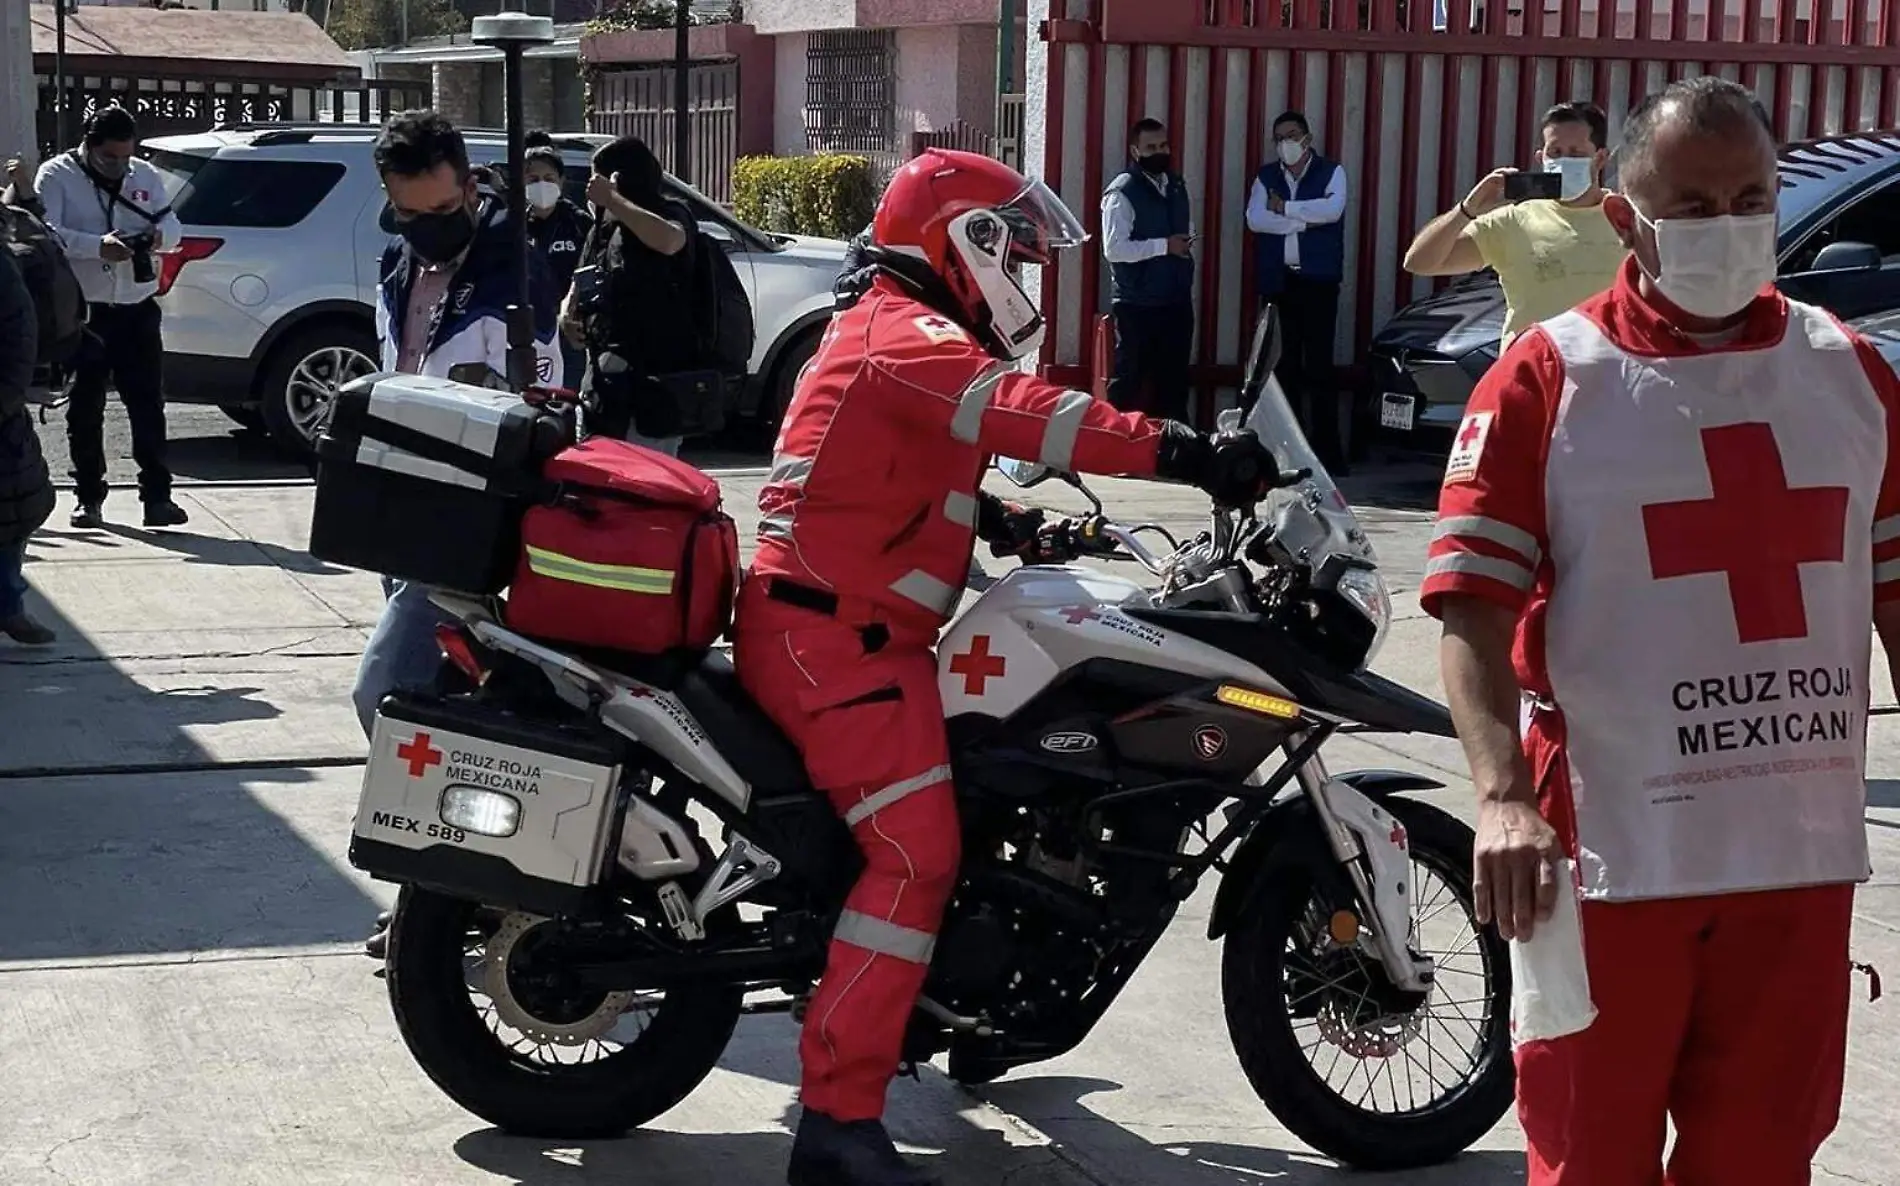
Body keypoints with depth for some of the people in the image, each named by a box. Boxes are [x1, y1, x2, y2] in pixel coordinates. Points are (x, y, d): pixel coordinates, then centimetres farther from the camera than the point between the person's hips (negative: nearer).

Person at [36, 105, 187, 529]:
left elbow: (173, 226, 13)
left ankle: (157, 496, 1)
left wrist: (159, 235, -12)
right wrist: (98, 246, -29)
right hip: (82, 311, -3)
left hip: (138, 309, 3)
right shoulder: (57, 176, -3)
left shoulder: (146, 176, 10)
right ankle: (89, 498, 12)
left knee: (149, 404, 0)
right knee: (85, 409, 4)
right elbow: (45, 233, -15)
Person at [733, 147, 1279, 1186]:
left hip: (844, 627, 11)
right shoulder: (910, 338, -13)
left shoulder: (893, 331, 22)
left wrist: (1015, 527, 16)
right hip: (836, 636, -11)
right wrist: (1183, 453, -38)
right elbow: (1023, 412, -30)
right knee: (915, 852, -20)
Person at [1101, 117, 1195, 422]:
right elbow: (1114, 249, -21)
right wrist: (1163, 246, -20)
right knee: (1129, 379, -1)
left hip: (1177, 301, 7)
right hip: (1138, 305, -7)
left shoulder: (1177, 186, 13)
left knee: (1174, 377, 13)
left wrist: (1187, 244, 5)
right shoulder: (1122, 193, -12)